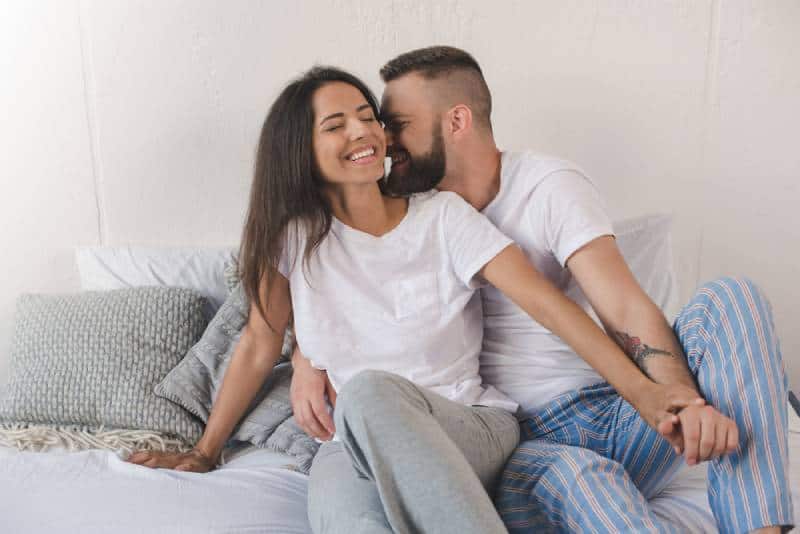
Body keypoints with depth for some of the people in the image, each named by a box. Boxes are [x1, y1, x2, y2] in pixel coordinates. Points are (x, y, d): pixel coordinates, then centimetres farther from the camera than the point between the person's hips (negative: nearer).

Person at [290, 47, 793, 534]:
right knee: (572, 472, -38)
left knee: (728, 296, -22)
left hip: (621, 415, 1)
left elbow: (627, 312, -15)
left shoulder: (550, 184, -4)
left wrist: (683, 400, -33)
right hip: (525, 443, -1)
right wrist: (306, 356, -5)